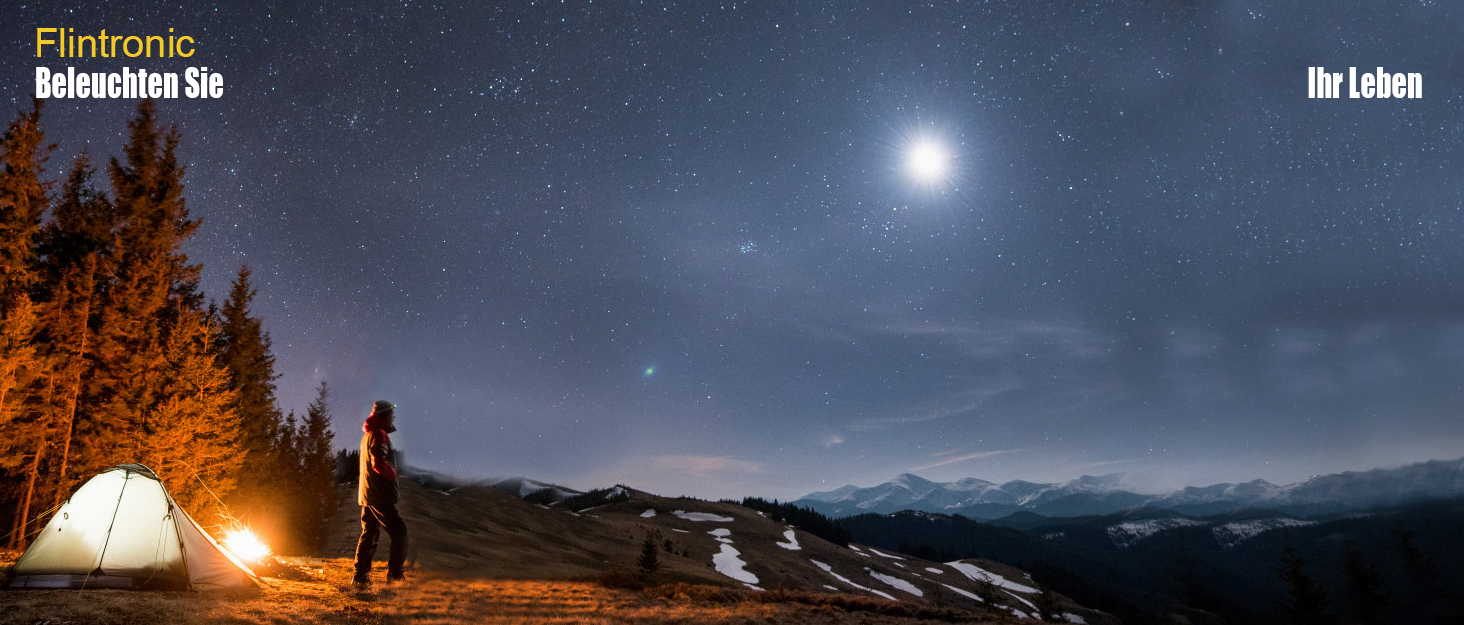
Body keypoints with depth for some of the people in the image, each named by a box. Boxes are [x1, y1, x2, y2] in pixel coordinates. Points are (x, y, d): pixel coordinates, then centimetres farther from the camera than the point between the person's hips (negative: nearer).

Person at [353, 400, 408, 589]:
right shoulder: (379, 435, -14)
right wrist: (393, 473, -10)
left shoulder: (367, 436, 18)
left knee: (369, 533, 13)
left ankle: (360, 576, 13)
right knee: (399, 531, -4)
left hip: (366, 495, 10)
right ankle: (394, 574, -4)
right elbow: (379, 463, -25)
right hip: (380, 495, -10)